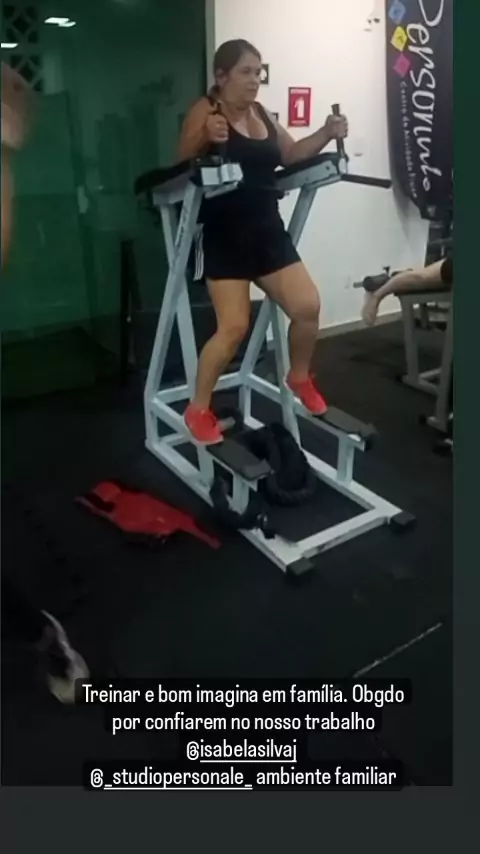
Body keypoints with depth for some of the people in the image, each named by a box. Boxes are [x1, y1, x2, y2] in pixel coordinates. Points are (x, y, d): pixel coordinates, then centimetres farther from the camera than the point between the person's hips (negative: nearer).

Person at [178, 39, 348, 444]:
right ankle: (198, 409, 5)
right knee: (234, 327, -14)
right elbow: (182, 162, -15)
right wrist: (206, 137, -34)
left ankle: (299, 378, 25)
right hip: (225, 235, -6)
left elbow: (291, 154, 25)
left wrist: (327, 134, 10)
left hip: (268, 230, 7)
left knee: (308, 307, -3)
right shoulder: (206, 110, -3)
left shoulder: (262, 113, 17)